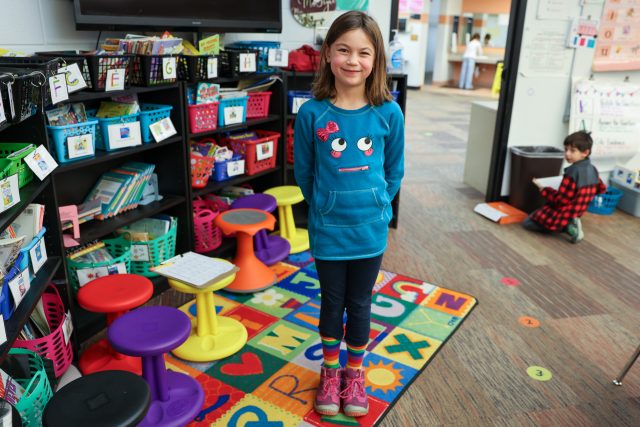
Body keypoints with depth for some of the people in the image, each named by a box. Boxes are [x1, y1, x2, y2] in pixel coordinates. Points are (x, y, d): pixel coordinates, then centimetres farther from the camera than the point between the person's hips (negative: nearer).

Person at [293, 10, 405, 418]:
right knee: (332, 302, 17)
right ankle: (330, 371, 40)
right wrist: (325, 207, 6)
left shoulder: (389, 113, -9)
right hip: (327, 230, 0)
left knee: (360, 304, 16)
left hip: (370, 230, 1)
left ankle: (355, 373, 39)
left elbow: (395, 171, 3)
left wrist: (375, 207, 3)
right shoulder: (312, 113, -11)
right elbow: (303, 171, 0)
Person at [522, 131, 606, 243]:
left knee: (527, 223, 1)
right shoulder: (593, 169, -1)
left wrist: (543, 190, -11)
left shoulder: (572, 172, -27)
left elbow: (561, 199, -24)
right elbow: (601, 189, 17)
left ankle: (568, 227, -9)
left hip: (563, 213, -9)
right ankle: (570, 223, 6)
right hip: (576, 213, 9)